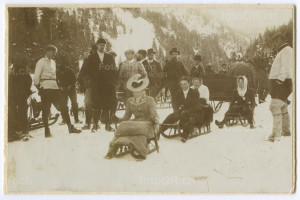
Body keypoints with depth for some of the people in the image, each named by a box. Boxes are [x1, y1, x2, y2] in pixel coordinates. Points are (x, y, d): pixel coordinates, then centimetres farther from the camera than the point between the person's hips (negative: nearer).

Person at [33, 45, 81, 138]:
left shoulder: (53, 62, 20)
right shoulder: (41, 62, -3)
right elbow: (36, 78, -8)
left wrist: (58, 85, 15)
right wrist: (39, 88, -8)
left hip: (55, 88, 7)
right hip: (46, 88, -7)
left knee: (64, 106, 0)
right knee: (46, 110, -2)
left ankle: (70, 127, 2)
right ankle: (47, 131, 5)